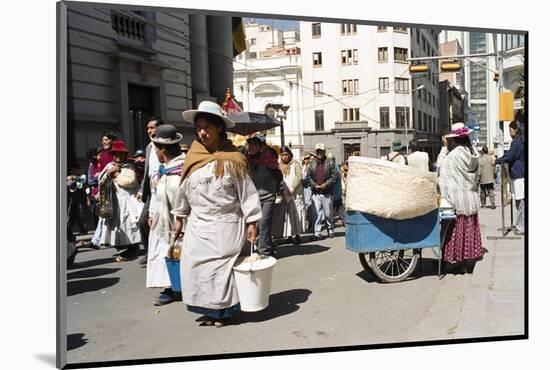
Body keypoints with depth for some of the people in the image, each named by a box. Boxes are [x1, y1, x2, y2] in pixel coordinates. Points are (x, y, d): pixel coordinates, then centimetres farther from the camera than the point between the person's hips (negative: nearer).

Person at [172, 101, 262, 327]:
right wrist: (180, 217, 15)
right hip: (197, 225, 5)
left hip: (226, 225, -4)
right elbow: (184, 190, 13)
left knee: (221, 267, 1)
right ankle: (207, 309, 18)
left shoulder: (232, 159, -8)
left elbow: (246, 192, -7)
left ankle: (222, 310, 17)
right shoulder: (193, 158, 5)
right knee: (195, 266, 4)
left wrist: (251, 222, -9)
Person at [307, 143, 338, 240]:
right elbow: (309, 177, 9)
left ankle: (331, 230, 26)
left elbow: (334, 176, -3)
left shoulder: (329, 163, 0)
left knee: (328, 214, 7)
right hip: (316, 193, 2)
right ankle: (317, 233, 0)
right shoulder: (312, 164, 8)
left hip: (327, 193, -2)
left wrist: (326, 184, -13)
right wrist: (315, 185, -7)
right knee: (317, 214, -3)